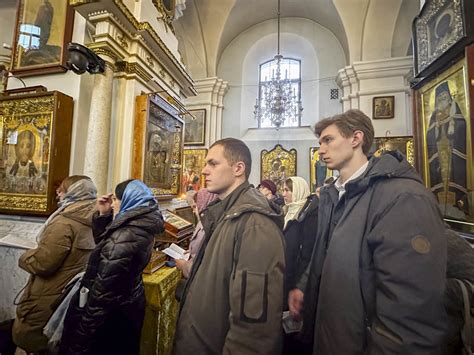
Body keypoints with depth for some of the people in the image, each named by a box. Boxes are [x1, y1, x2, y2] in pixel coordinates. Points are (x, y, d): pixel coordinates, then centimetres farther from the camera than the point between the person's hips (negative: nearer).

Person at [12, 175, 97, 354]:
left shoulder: (64, 222, -26)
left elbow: (42, 263, -23)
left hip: (49, 298, -7)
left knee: (25, 336, 17)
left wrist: (25, 257, -5)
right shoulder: (92, 221, -1)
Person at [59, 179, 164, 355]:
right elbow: (103, 243, 11)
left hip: (110, 315, -8)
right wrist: (103, 214, -3)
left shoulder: (123, 237, -31)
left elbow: (103, 293, -27)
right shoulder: (141, 227, -3)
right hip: (129, 305, 8)